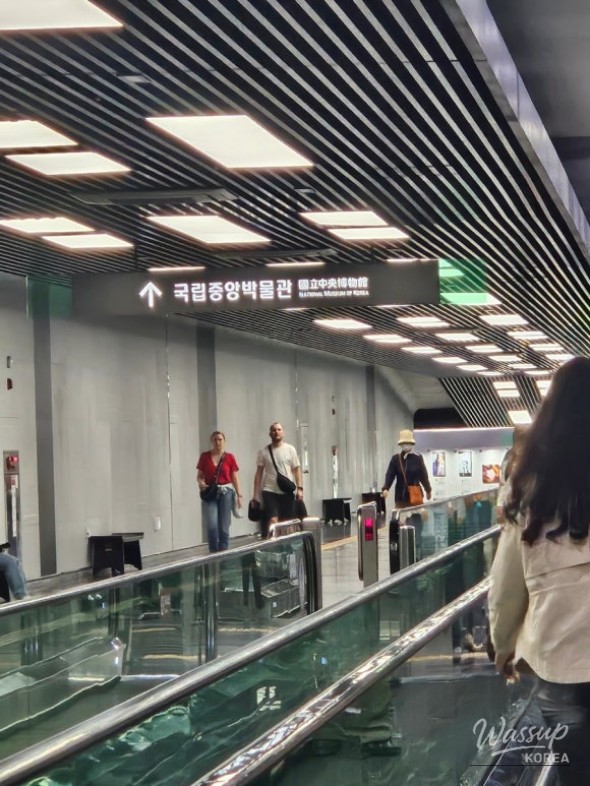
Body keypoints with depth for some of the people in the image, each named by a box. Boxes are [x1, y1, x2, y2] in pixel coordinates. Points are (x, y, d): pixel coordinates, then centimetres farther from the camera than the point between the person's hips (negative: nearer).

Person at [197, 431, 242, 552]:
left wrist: (239, 495, 0)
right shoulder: (205, 456, 4)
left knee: (224, 527, 2)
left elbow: (235, 478, 6)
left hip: (226, 492, 0)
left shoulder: (230, 457, 3)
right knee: (212, 526, -12)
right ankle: (213, 553, 1)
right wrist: (201, 484, -14)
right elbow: (199, 476, 8)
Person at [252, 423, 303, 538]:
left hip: (287, 491, 1)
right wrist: (255, 493, 0)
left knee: (286, 522, 5)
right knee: (272, 520, -15)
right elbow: (259, 473, 5)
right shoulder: (263, 452, 3)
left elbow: (296, 470, 4)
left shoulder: (290, 449, 3)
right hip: (270, 490, -1)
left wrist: (299, 488, -6)